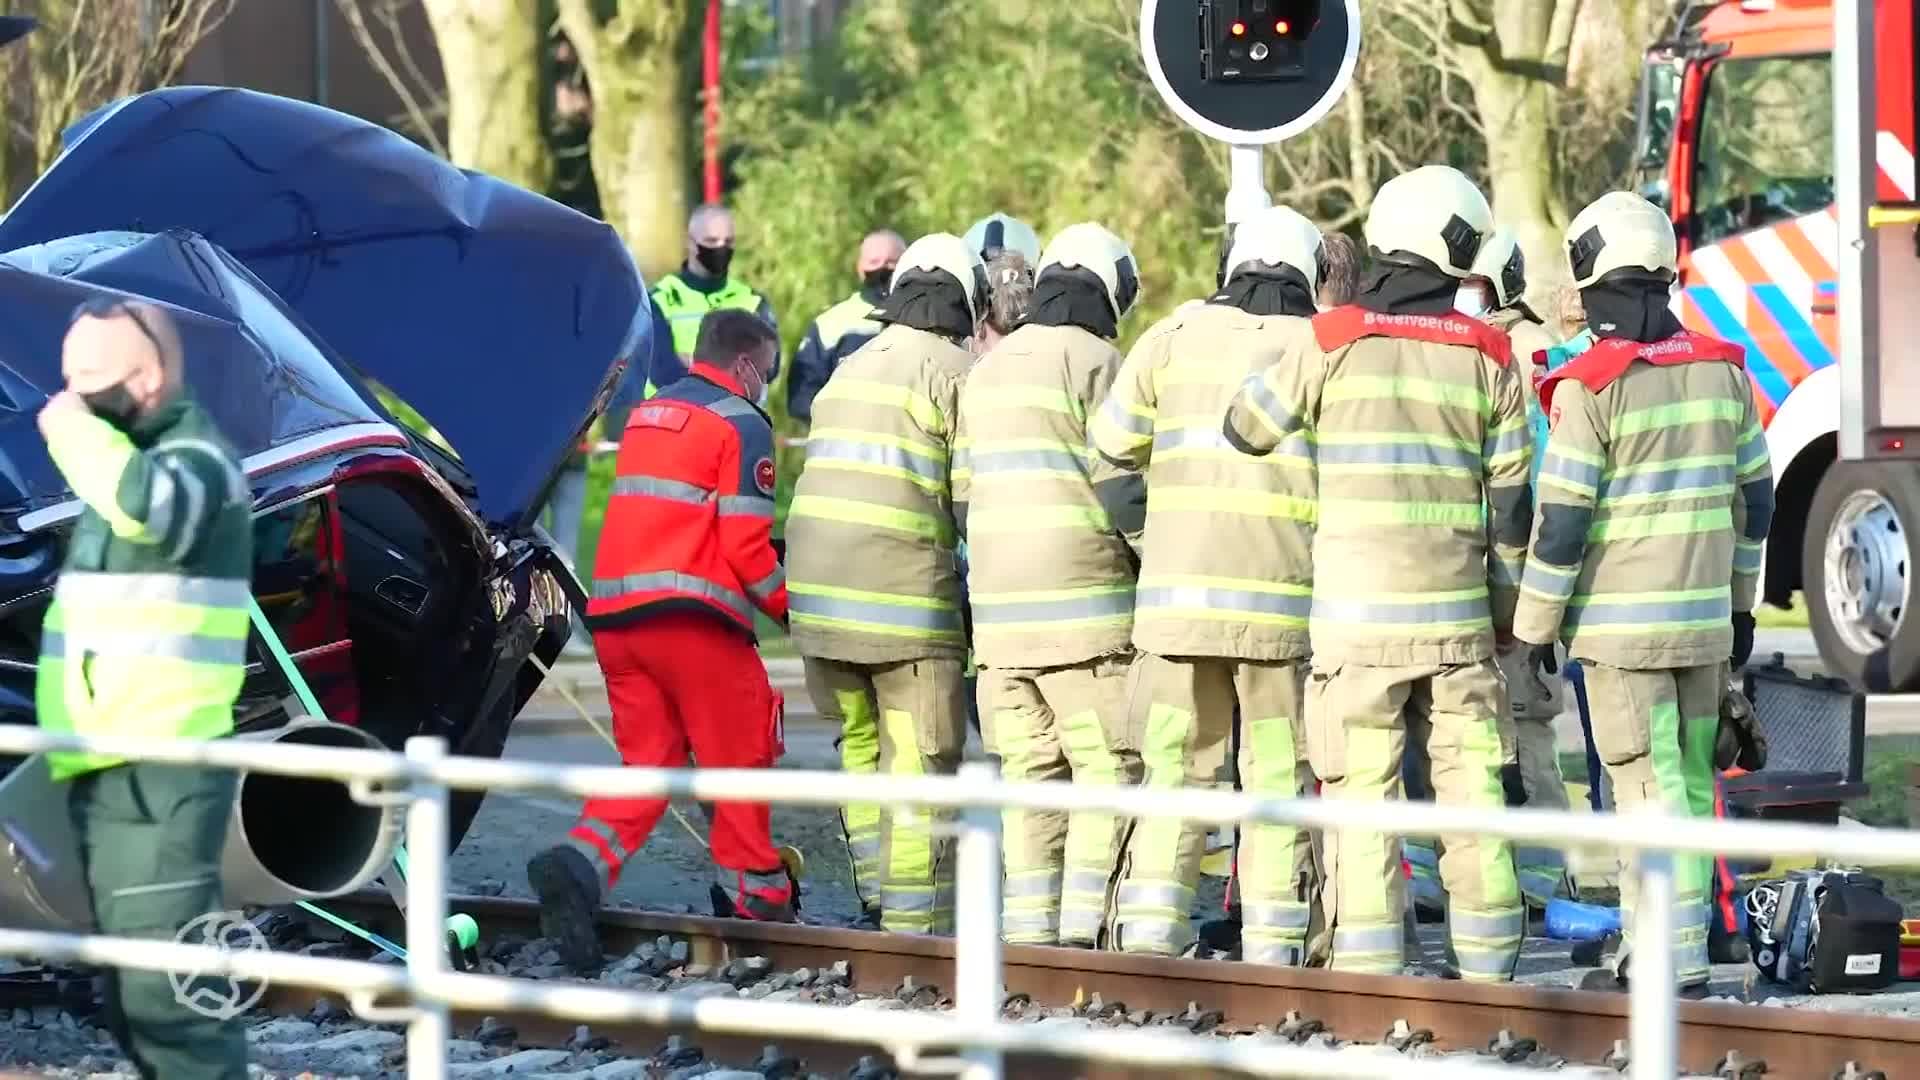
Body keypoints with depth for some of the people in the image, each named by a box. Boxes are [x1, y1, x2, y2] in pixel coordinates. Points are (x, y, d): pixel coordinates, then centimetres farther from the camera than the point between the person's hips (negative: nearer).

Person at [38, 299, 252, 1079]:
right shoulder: (133, 461, 19)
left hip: (160, 772, -10)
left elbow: (145, 501, -33)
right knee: (133, 998, 12)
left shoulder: (196, 461, -10)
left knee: (167, 993, -15)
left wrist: (72, 427, -19)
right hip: (109, 772, 10)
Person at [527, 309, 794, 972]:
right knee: (738, 760, 9)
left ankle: (580, 865, -17)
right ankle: (754, 896, 17)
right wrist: (788, 609, 3)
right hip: (693, 618, -7)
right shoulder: (740, 425, -4)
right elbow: (745, 544, -11)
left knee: (647, 764, 7)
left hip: (616, 615, 7)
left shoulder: (646, 415, 20)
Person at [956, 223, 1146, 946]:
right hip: (1082, 600, -7)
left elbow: (963, 489, 17)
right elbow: (1121, 486, -11)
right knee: (1109, 770, -4)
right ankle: (1084, 927, -12)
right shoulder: (1092, 360, -6)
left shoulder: (986, 371, 16)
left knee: (1029, 773, 9)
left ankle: (1028, 928, 5)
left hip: (997, 603, 7)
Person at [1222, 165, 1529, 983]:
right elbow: (1510, 496, 6)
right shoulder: (1486, 357, 3)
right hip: (1457, 615, 2)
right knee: (1471, 792, 8)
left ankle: (1366, 975, -5)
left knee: (1362, 797, -1)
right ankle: (1488, 970, 10)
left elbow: (1244, 431, 6)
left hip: (1358, 616, -2)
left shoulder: (1333, 342, -4)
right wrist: (1508, 612, 16)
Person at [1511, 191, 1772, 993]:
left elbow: (1562, 519, -13)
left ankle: (1675, 961, -8)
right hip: (1705, 617, 6)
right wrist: (1741, 601, 23)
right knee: (1689, 782, 11)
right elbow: (1753, 498, 13)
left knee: (1651, 788, -5)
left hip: (1622, 621, -6)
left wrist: (1535, 624, -5)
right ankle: (1654, 946, 17)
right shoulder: (1722, 371, 6)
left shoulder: (1591, 385, -13)